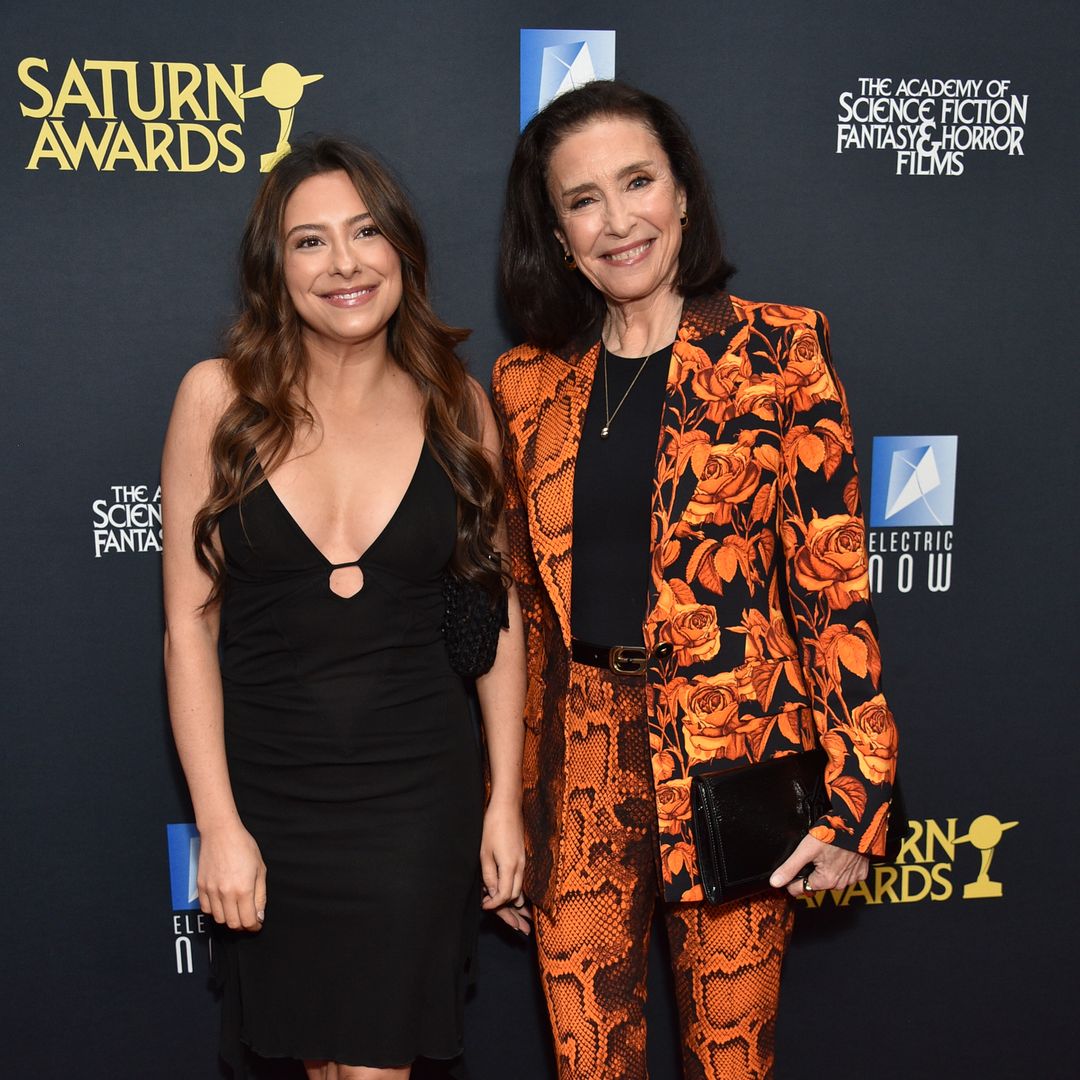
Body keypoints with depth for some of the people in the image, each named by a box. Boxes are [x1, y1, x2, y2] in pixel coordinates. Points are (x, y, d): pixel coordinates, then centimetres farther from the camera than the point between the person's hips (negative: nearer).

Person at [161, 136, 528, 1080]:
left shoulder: (455, 402, -2)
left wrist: (506, 798, 1)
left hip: (418, 787, 0)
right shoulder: (220, 397, -6)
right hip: (268, 784, 0)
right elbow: (190, 622, -5)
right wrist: (217, 822, -8)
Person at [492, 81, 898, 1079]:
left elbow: (835, 580, -6)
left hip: (735, 755, -2)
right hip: (581, 761, 3)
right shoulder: (527, 383, 6)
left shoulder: (777, 350, -4)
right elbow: (523, 599, 10)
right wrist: (507, 802, 11)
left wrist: (853, 798, -8)